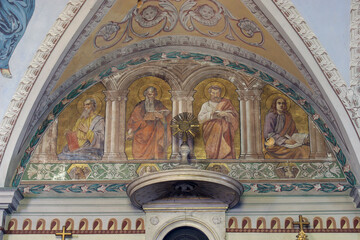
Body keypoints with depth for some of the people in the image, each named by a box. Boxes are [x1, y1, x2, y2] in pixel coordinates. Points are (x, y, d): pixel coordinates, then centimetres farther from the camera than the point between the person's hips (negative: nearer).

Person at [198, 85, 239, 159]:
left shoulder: (226, 103, 13)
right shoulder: (206, 105, 15)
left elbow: (235, 116, 3)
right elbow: (200, 119, 3)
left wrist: (225, 114, -14)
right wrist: (210, 114, -12)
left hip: (224, 133, 0)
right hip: (212, 134, 1)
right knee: (213, 152, -13)